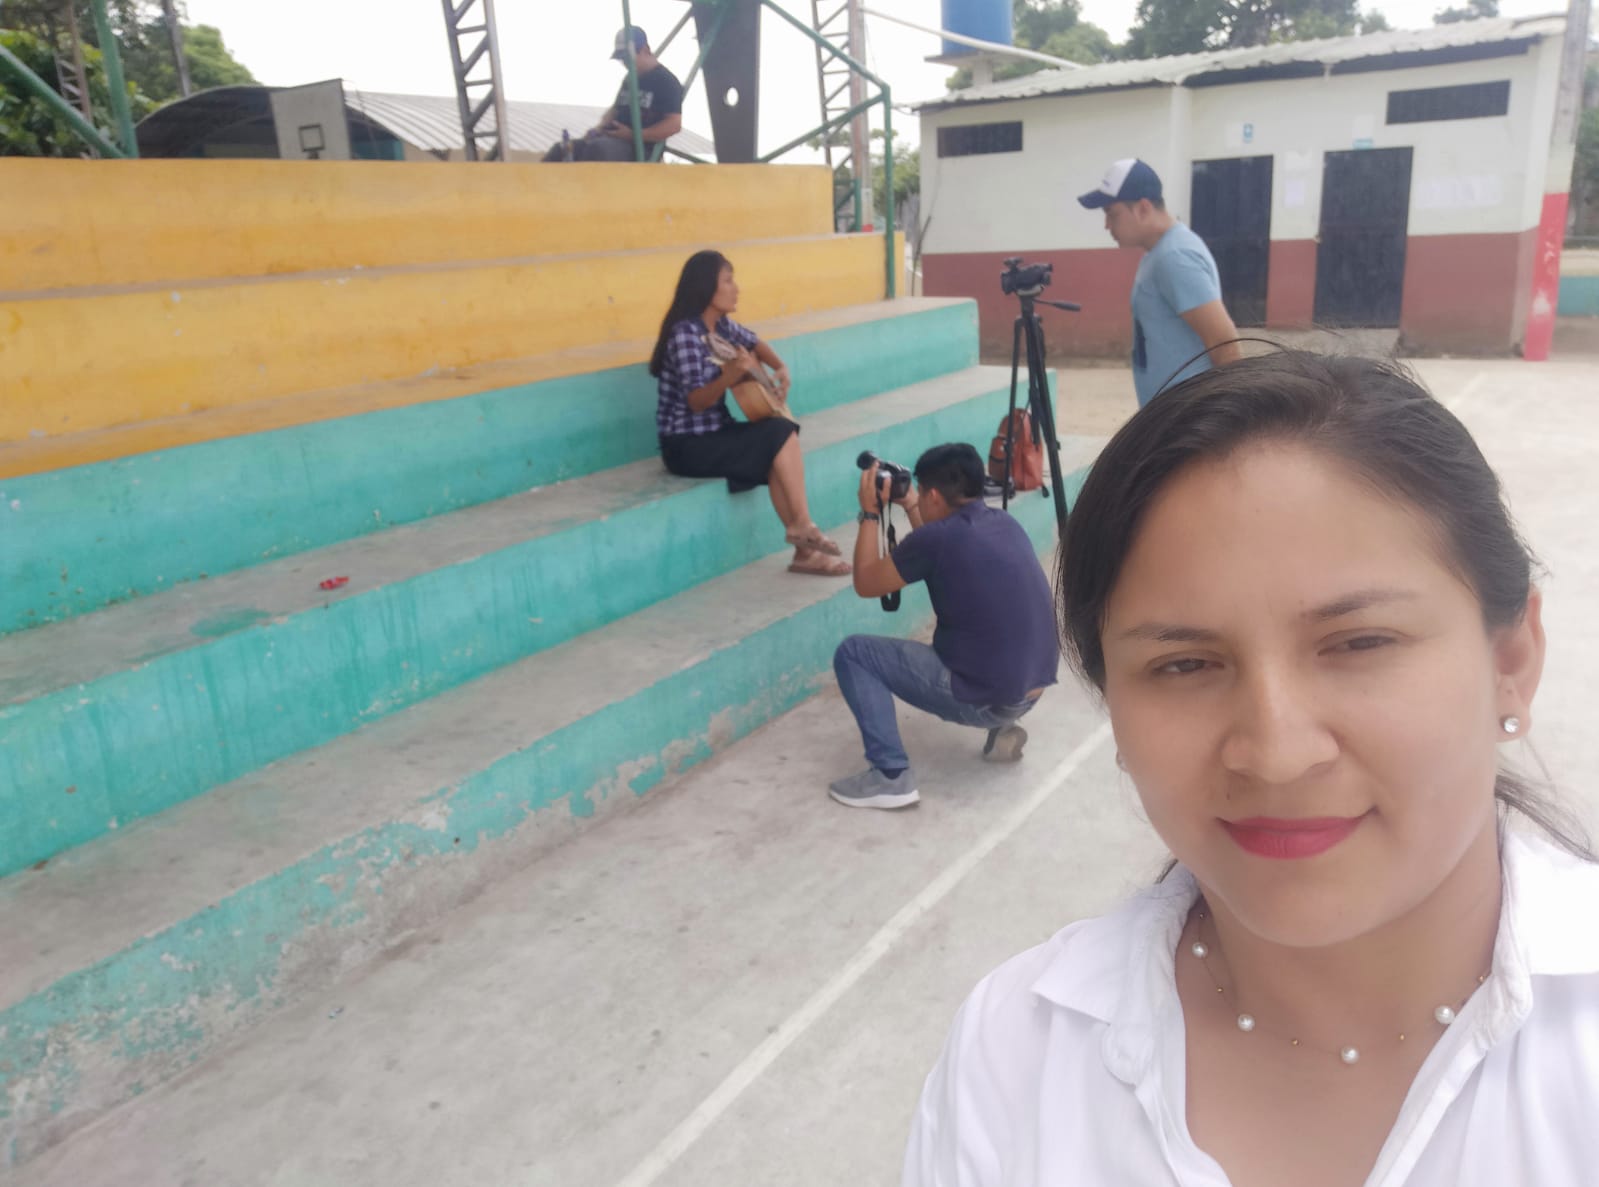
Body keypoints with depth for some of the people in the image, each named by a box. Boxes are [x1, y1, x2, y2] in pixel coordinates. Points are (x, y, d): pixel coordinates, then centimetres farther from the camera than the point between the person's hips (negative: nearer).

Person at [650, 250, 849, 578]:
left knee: (784, 434, -14)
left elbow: (755, 343, 26)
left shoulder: (722, 324, 6)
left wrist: (779, 367, 7)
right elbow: (696, 401, -23)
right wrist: (731, 375, -38)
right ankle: (802, 526, -6)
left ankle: (804, 549, -14)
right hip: (687, 444, -8)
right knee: (781, 435, -17)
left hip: (715, 433, 8)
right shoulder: (686, 333, -18)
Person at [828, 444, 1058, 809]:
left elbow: (865, 583, -1)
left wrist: (870, 514, 9)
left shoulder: (939, 536, -15)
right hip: (1033, 690, 8)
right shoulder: (1006, 524, 7)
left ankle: (891, 776, -4)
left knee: (852, 653, 0)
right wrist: (909, 508, 26)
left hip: (983, 700, -8)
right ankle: (1001, 729, 22)